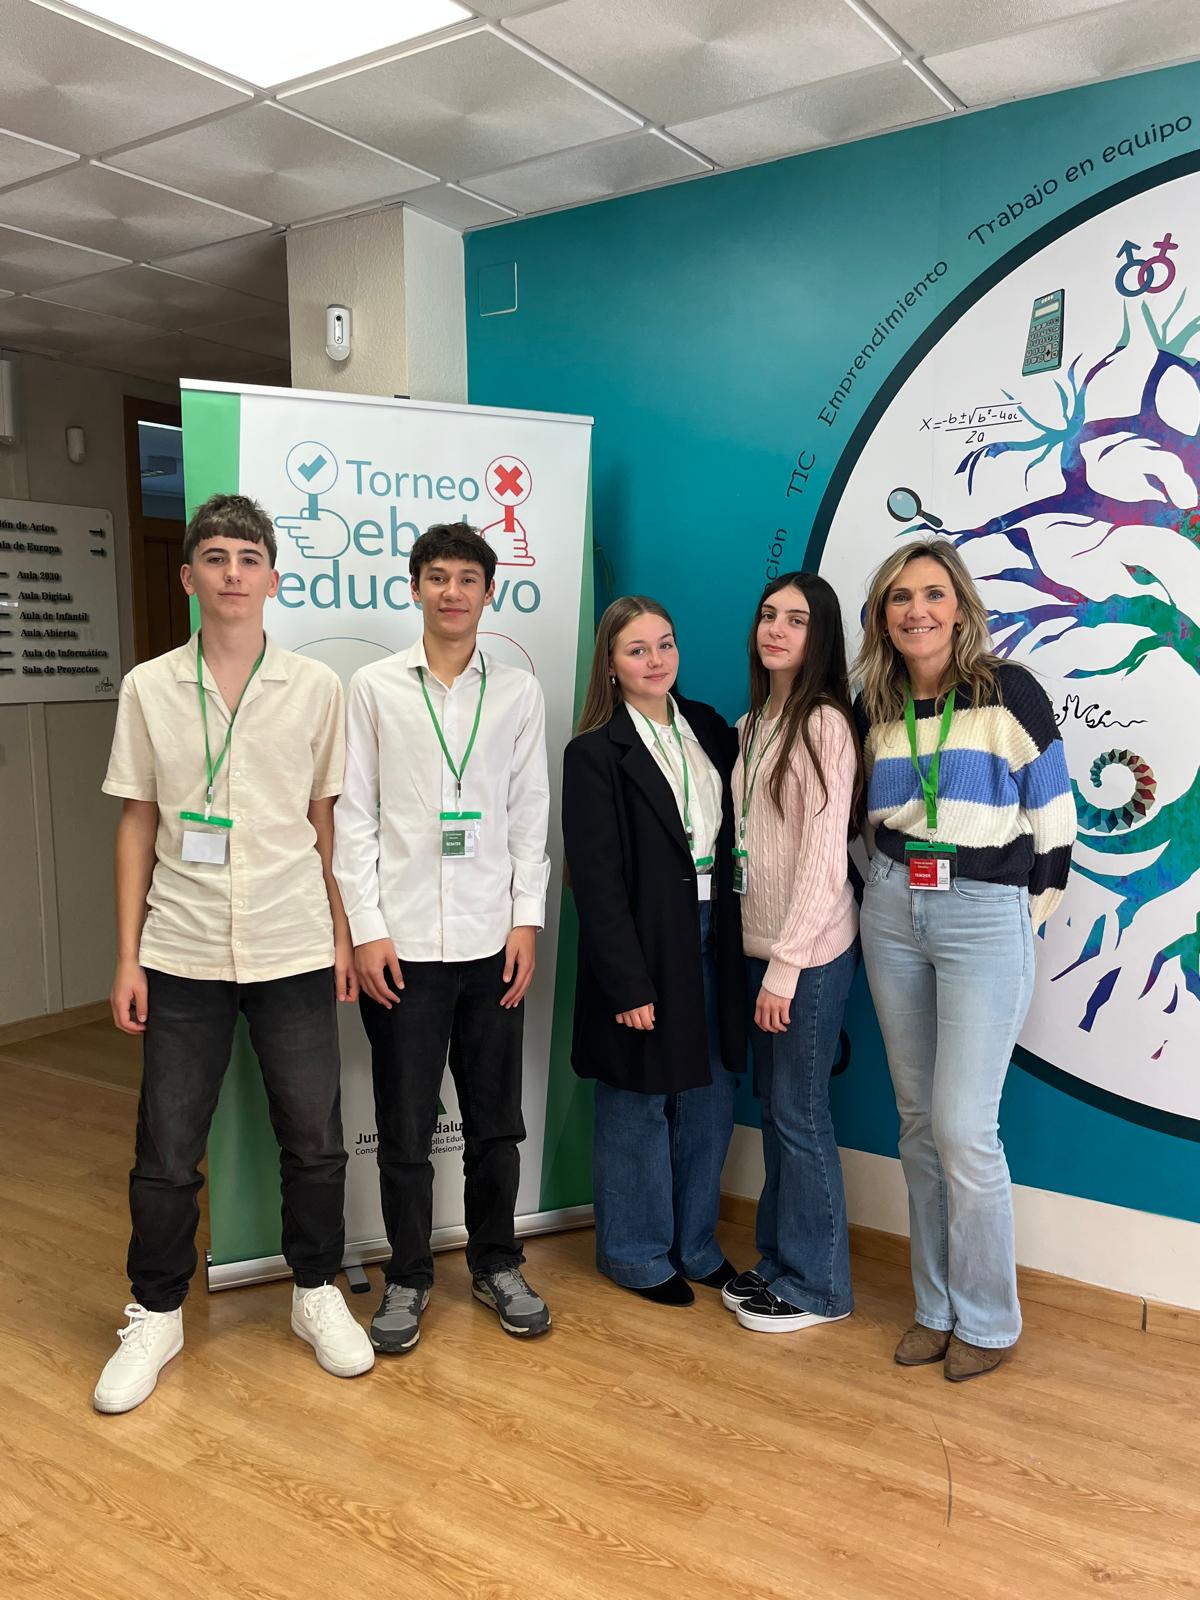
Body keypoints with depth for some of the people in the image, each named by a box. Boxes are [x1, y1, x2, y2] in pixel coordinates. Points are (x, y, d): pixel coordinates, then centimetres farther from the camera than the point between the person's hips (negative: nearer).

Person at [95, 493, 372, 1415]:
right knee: (166, 1152, 8)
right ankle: (157, 1315, 30)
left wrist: (343, 936, 3)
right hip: (182, 956, 0)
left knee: (314, 1140, 9)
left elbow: (326, 820, 5)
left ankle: (317, 1293, 31)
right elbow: (138, 824, 4)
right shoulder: (150, 688, 1)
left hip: (294, 951, 0)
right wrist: (128, 958, 2)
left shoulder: (316, 688, 0)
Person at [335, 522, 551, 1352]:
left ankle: (497, 1263, 31)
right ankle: (409, 1276, 27)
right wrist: (367, 928, -7)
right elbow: (353, 815, -1)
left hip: (492, 939, 2)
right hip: (402, 940, -1)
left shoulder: (520, 692, 5)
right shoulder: (375, 688, 1)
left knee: (496, 1120, 12)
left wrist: (527, 920, -1)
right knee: (405, 1126, 8)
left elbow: (530, 814, 5)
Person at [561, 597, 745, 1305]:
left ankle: (696, 1244, 33)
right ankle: (638, 1254, 27)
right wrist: (628, 982, -16)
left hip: (712, 940, 6)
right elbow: (597, 878, -13)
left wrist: (734, 940, 3)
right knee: (639, 1107, 9)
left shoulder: (709, 729, 8)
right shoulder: (596, 754, -9)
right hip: (645, 948, -6)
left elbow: (733, 836, 10)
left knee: (710, 1100, 14)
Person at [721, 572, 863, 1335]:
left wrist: (787, 966, -17)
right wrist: (760, 955, 6)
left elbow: (824, 858, -17)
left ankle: (817, 1285, 19)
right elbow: (748, 842, 10)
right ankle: (779, 1263, 30)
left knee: (800, 1113, 2)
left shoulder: (825, 725, -13)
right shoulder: (752, 725, 11)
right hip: (759, 943, 7)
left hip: (811, 953, -7)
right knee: (774, 1108, 15)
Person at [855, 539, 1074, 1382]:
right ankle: (937, 1308, 26)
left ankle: (989, 1322, 16)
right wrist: (894, 886, 12)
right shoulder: (875, 708, 6)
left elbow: (1053, 813, -4)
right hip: (893, 910, 5)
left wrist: (1036, 909, -1)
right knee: (920, 1122, 11)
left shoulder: (1009, 690, -8)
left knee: (963, 1128, -6)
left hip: (986, 916, -5)